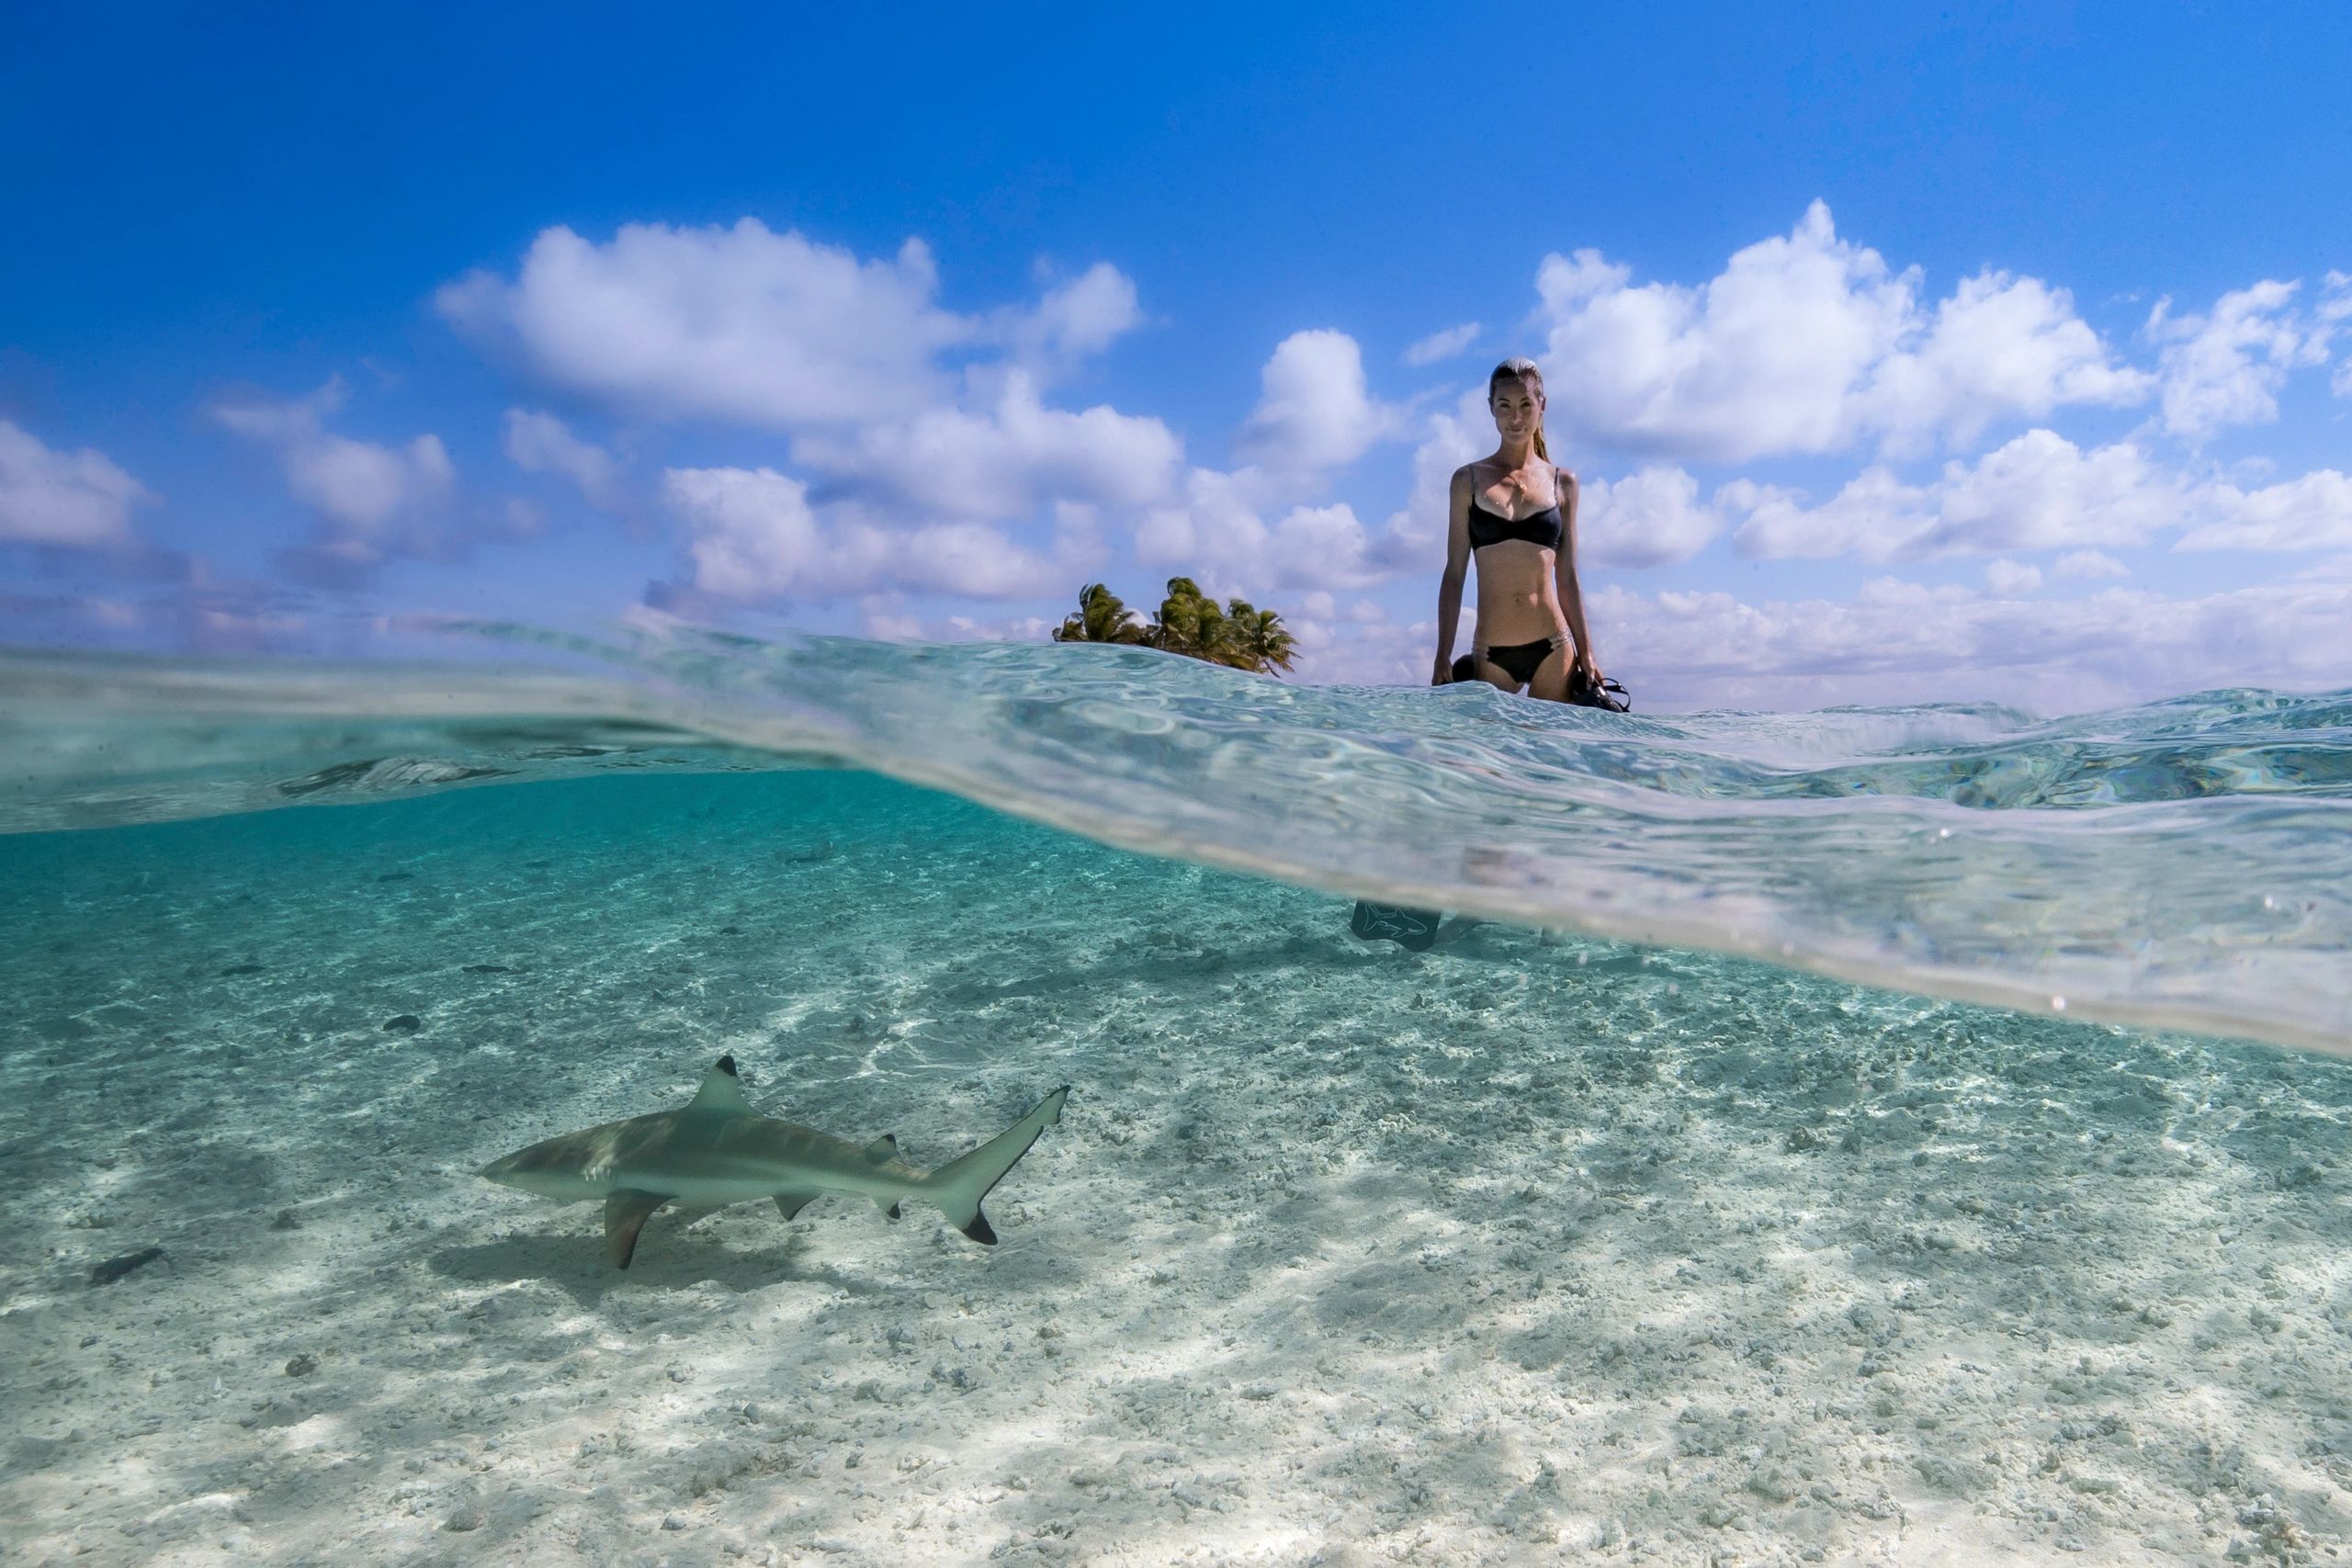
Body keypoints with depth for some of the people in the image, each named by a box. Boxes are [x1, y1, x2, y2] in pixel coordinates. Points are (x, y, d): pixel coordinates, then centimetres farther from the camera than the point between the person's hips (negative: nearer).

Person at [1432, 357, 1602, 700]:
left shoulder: (1562, 483, 9)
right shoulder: (1469, 480, 6)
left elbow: (1567, 578, 11)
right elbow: (1454, 574, 5)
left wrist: (1586, 653, 7)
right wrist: (1442, 657, -1)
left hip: (1552, 649, 1)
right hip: (1491, 655, -1)